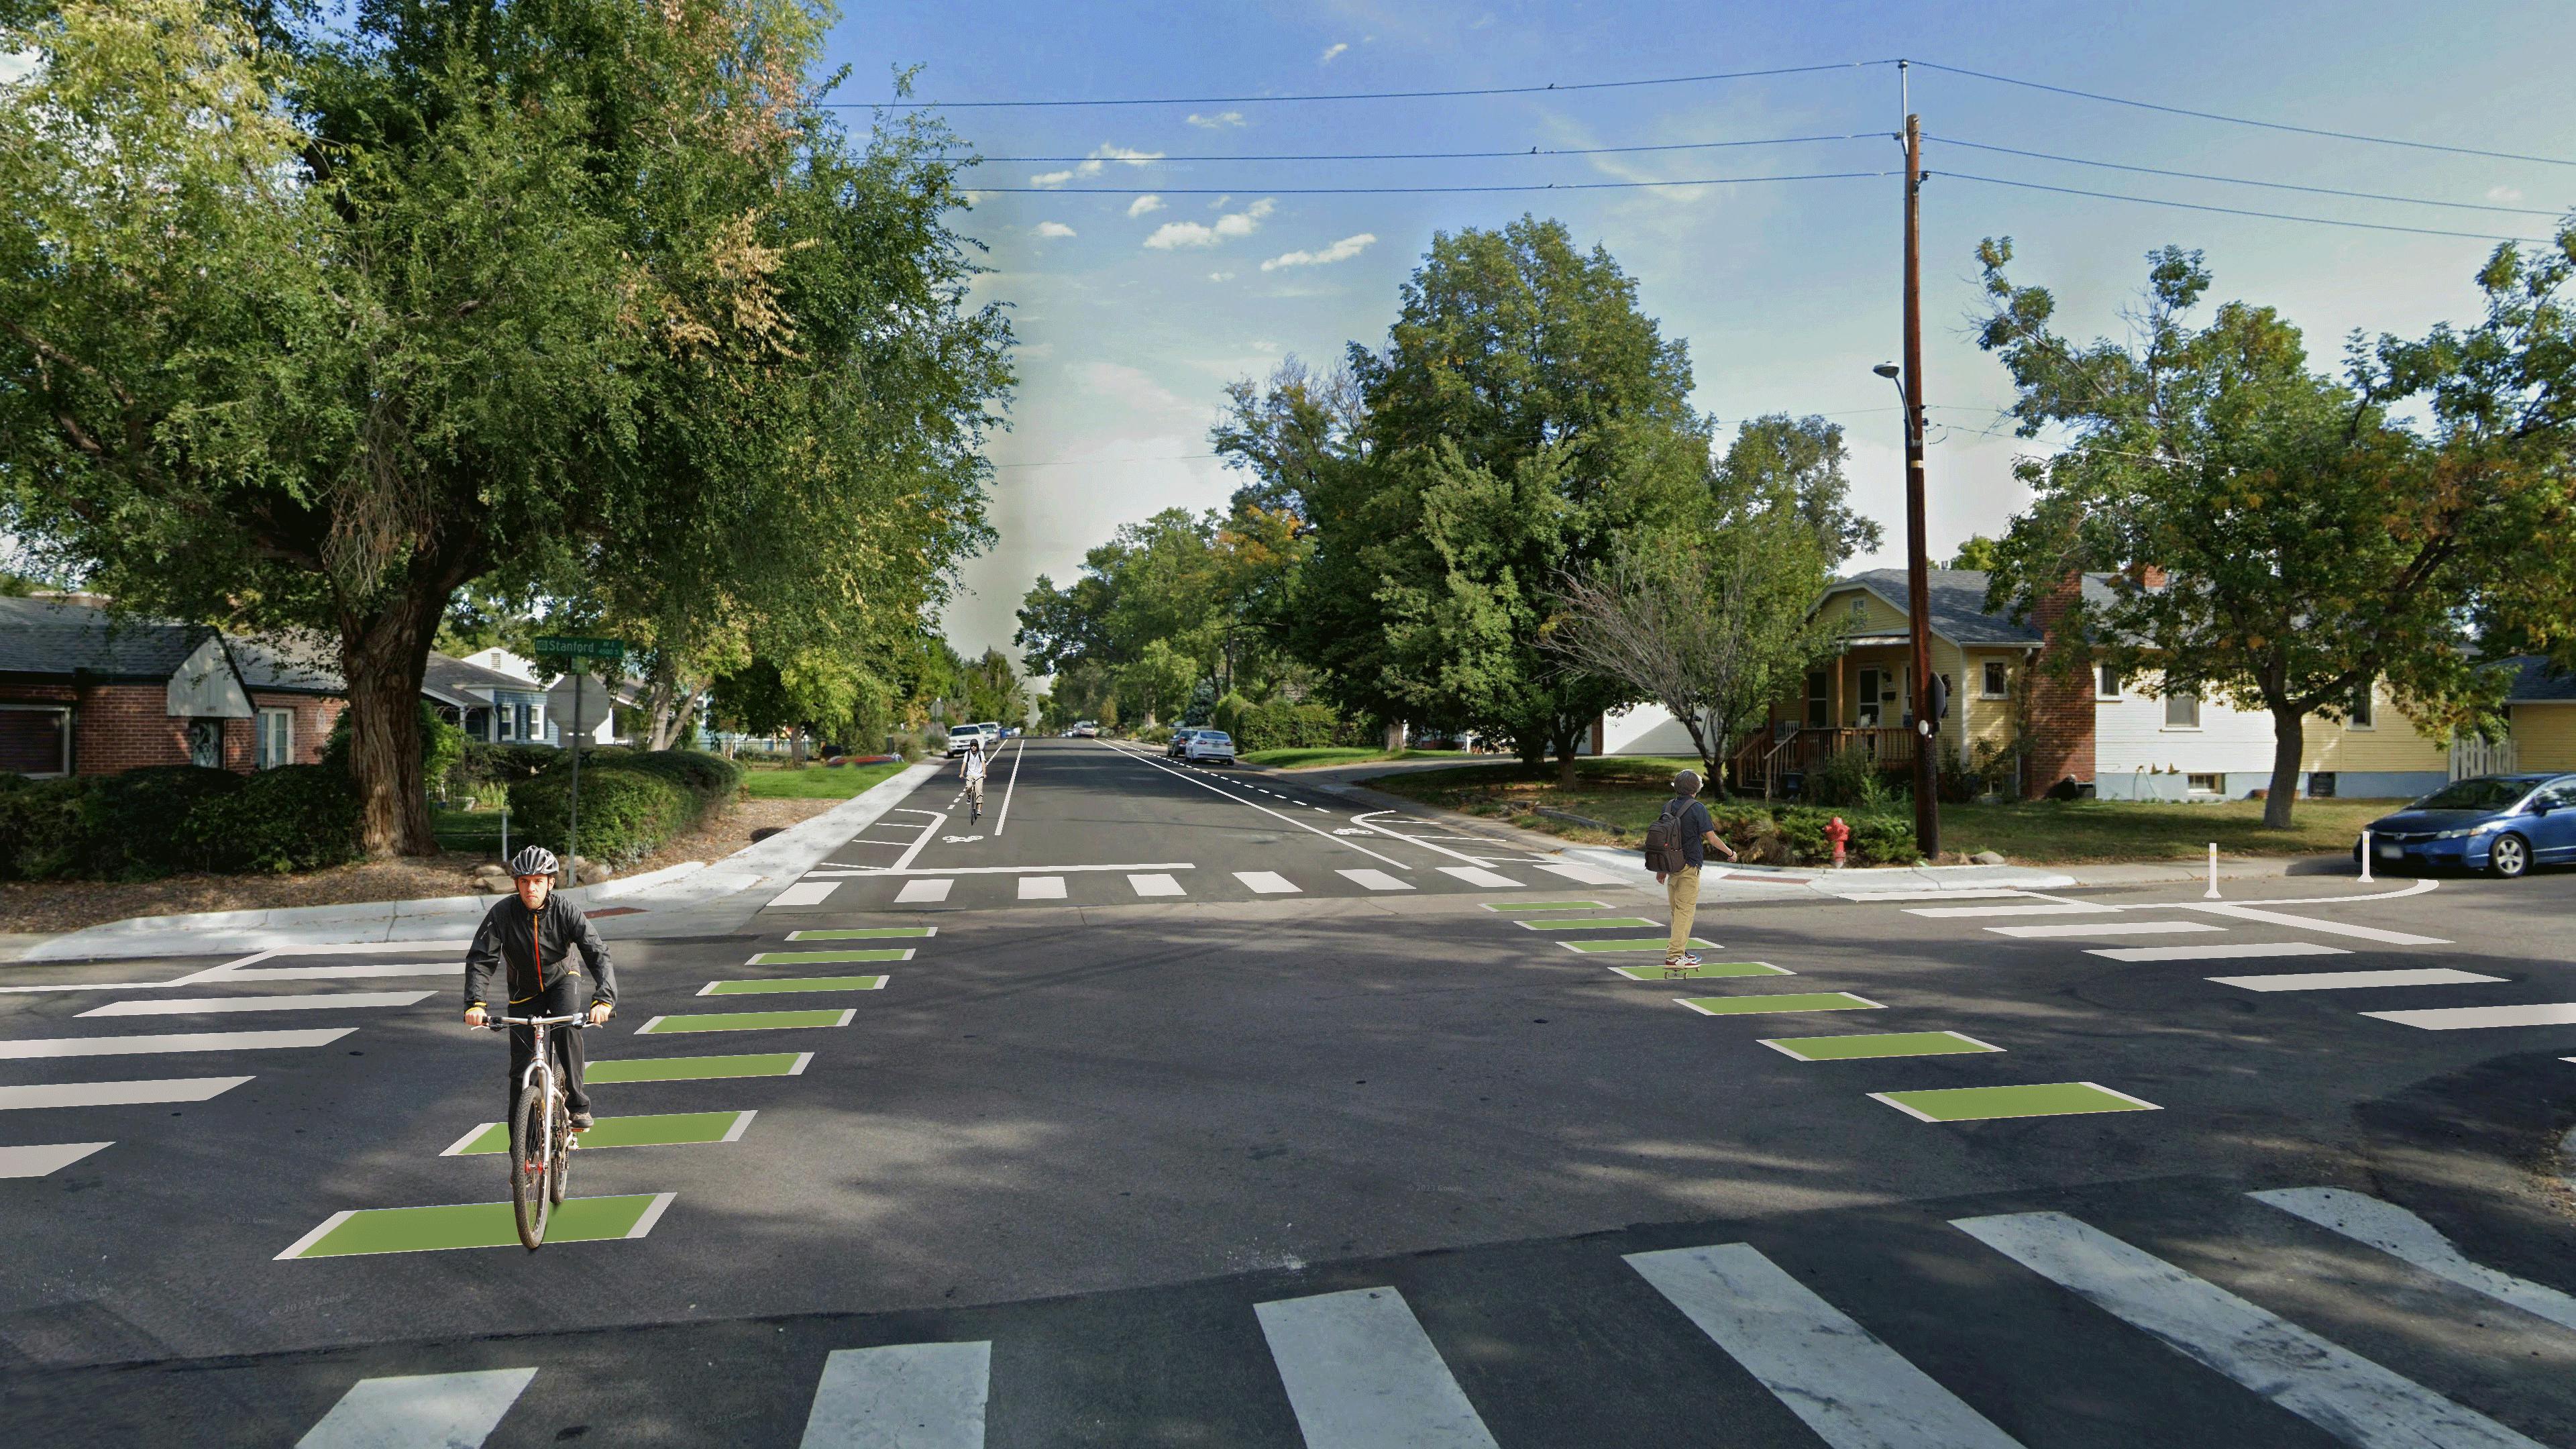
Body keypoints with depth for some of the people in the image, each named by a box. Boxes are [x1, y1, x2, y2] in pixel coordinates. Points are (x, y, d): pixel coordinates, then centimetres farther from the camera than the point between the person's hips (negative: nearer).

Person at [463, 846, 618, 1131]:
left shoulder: (566, 911, -24)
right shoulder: (502, 913, -23)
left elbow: (598, 954, -31)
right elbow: (480, 960, -25)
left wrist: (603, 999, -46)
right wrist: (476, 1003, -42)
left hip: (563, 980, -1)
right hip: (524, 991, 1)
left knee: (567, 1026, -32)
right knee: (521, 1067, -2)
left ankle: (577, 1103, -20)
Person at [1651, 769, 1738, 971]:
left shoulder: (1667, 807, 6)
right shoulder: (1698, 809, -12)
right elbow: (1711, 838, -11)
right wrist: (1730, 852, 6)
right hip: (1689, 867, -6)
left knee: (1677, 910, 15)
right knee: (1685, 911, -4)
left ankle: (1680, 950, 24)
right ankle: (1674, 956, -8)